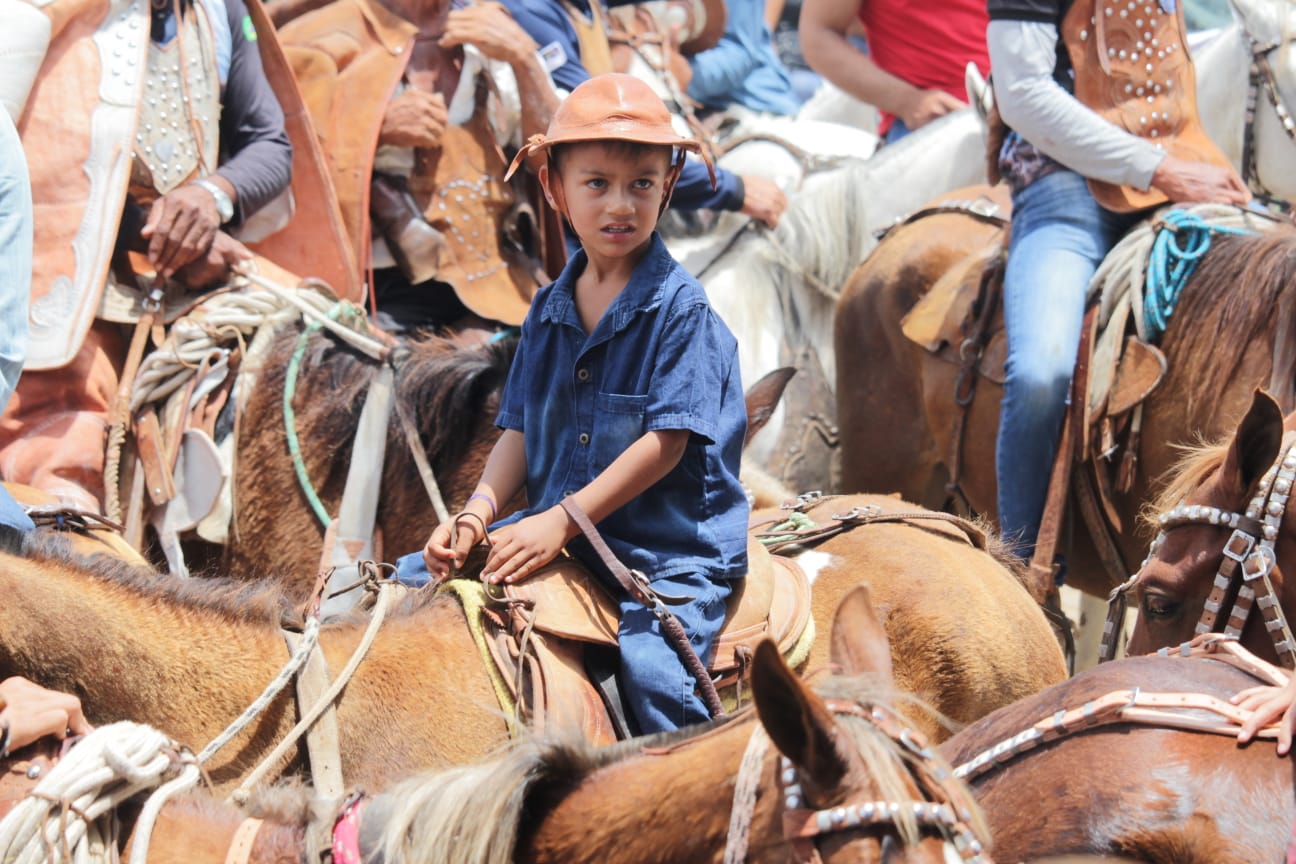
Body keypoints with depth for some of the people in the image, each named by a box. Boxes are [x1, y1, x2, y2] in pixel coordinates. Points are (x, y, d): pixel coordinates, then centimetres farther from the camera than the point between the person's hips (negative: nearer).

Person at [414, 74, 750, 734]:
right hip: (556, 534, 7)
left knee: (651, 670, -31)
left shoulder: (680, 308, -10)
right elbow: (521, 431, 12)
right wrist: (479, 512, -6)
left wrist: (562, 521, -20)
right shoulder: (549, 311, 10)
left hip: (671, 543, -7)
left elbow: (666, 441, -16)